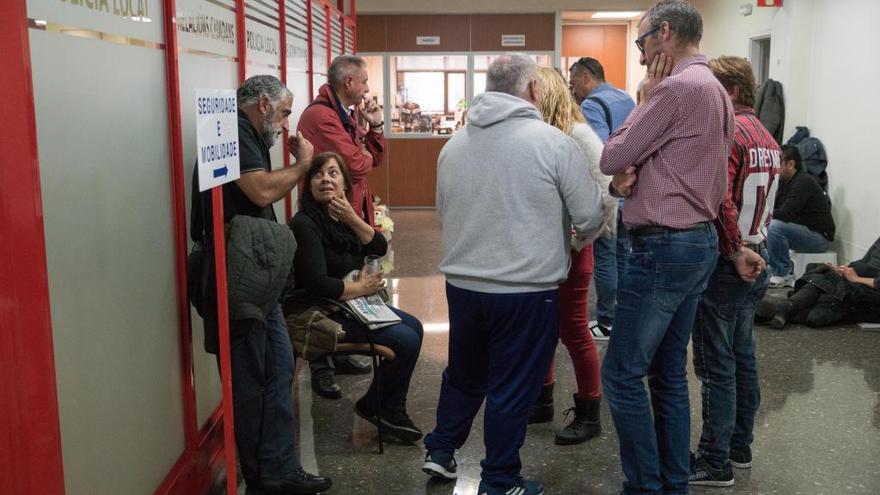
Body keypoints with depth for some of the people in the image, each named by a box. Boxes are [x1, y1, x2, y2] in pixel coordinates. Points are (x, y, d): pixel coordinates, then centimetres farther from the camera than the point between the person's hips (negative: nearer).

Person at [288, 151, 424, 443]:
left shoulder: (340, 217, 6)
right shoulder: (305, 224, -20)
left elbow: (379, 248, 0)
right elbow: (317, 284, -27)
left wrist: (352, 218, -16)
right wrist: (361, 287, -14)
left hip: (353, 303, 9)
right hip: (324, 313, -9)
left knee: (413, 327, 10)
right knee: (405, 340, -14)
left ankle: (391, 408, 19)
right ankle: (375, 407, 9)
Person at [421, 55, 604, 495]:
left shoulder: (454, 144, 4)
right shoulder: (553, 142, -12)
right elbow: (590, 218, -7)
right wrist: (577, 237, 15)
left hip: (462, 284, 5)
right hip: (527, 290, -5)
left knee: (463, 374, 25)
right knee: (512, 389, 10)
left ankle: (440, 451, 37)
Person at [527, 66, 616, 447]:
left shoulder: (578, 135, -14)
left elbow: (605, 193, -18)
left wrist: (580, 238, -13)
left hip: (568, 249, -6)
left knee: (573, 330, 4)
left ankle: (589, 415, 20)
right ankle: (541, 401, 33)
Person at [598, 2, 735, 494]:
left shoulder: (677, 88, -16)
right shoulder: (716, 90, 15)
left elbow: (611, 158, -10)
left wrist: (645, 97, 0)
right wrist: (629, 177, -6)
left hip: (665, 247, -10)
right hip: (699, 241, 10)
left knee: (622, 374, -2)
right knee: (669, 372, 15)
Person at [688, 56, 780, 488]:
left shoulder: (726, 134, -16)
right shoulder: (767, 138, 13)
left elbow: (719, 200, -26)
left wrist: (736, 253, -18)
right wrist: (750, 247, 10)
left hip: (726, 267, -9)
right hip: (756, 262, 9)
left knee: (716, 366, -2)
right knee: (743, 357, 17)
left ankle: (715, 463, 7)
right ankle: (740, 447, 29)